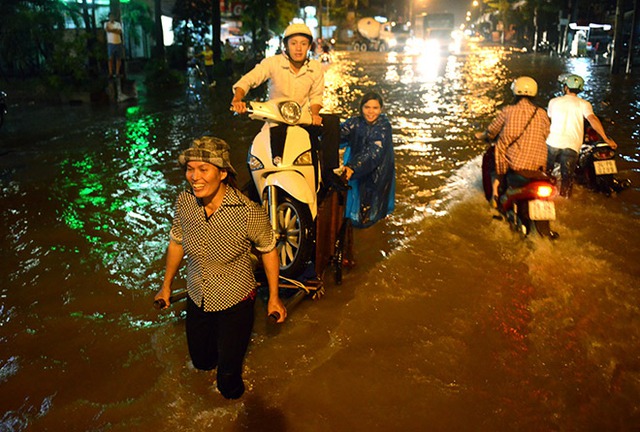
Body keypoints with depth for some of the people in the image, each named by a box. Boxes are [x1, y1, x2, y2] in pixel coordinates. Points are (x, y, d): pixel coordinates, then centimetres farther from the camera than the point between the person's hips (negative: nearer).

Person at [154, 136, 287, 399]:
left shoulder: (249, 212, -30)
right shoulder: (184, 203, -17)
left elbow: (268, 250, -12)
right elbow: (176, 243, 2)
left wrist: (273, 297, -5)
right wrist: (166, 286, 12)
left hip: (235, 302, -4)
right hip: (197, 299, 4)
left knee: (229, 386, 12)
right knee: (201, 362, 27)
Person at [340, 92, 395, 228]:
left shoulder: (384, 126, -16)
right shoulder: (356, 122, -4)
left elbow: (374, 152, -30)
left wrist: (353, 167, -45)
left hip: (377, 171, -3)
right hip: (356, 172, 3)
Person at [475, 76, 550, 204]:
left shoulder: (508, 111, -6)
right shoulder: (541, 113, 1)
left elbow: (492, 131, 6)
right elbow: (545, 134, 15)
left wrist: (481, 135, 29)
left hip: (513, 161, -2)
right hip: (538, 163, 3)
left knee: (490, 157, 26)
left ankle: (494, 192, 17)